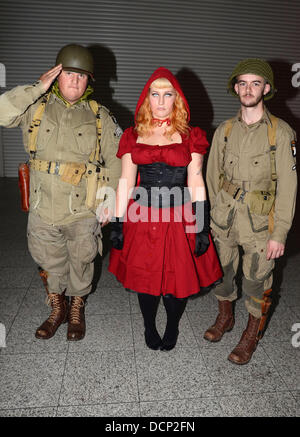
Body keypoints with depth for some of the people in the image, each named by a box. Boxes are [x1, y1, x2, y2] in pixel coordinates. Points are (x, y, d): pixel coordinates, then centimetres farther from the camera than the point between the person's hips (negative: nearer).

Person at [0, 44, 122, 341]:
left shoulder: (99, 116, 3)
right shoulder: (37, 108, 2)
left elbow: (116, 157, 4)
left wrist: (111, 196, -4)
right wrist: (37, 88, -15)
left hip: (83, 210, 0)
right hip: (43, 208, 1)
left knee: (81, 264, 15)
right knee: (50, 264, 17)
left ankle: (77, 310, 40)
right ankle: (57, 309, 42)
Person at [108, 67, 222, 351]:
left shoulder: (190, 136, 2)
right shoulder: (133, 136, 6)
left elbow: (196, 184, 0)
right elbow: (125, 182, 6)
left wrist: (203, 228, -4)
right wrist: (117, 223, 3)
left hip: (179, 218, -1)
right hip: (142, 218, 1)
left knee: (177, 279, 7)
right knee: (145, 278, 12)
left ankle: (172, 328, 38)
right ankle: (149, 328, 39)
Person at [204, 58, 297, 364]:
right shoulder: (224, 130, 4)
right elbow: (213, 176, 9)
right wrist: (214, 215, 8)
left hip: (259, 223, -3)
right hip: (223, 217, 4)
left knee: (257, 282, 7)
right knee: (221, 271, 16)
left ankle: (252, 336, 31)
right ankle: (225, 317, 43)